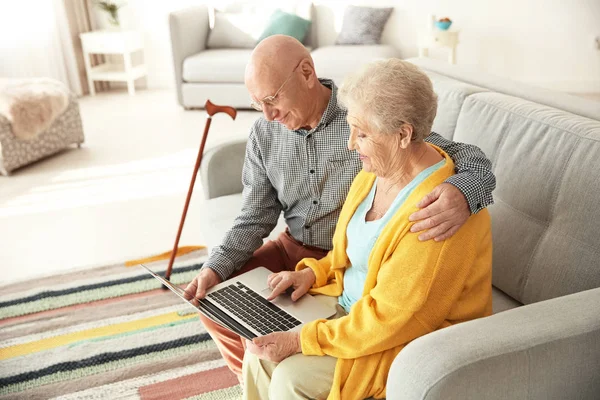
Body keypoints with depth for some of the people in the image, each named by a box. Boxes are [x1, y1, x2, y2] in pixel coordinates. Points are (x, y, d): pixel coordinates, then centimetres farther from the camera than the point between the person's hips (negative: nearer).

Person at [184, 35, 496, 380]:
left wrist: (463, 193, -47)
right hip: (292, 249, 6)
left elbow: (473, 160, -22)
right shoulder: (264, 135, -4)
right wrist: (216, 266, -11)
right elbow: (255, 219, 4)